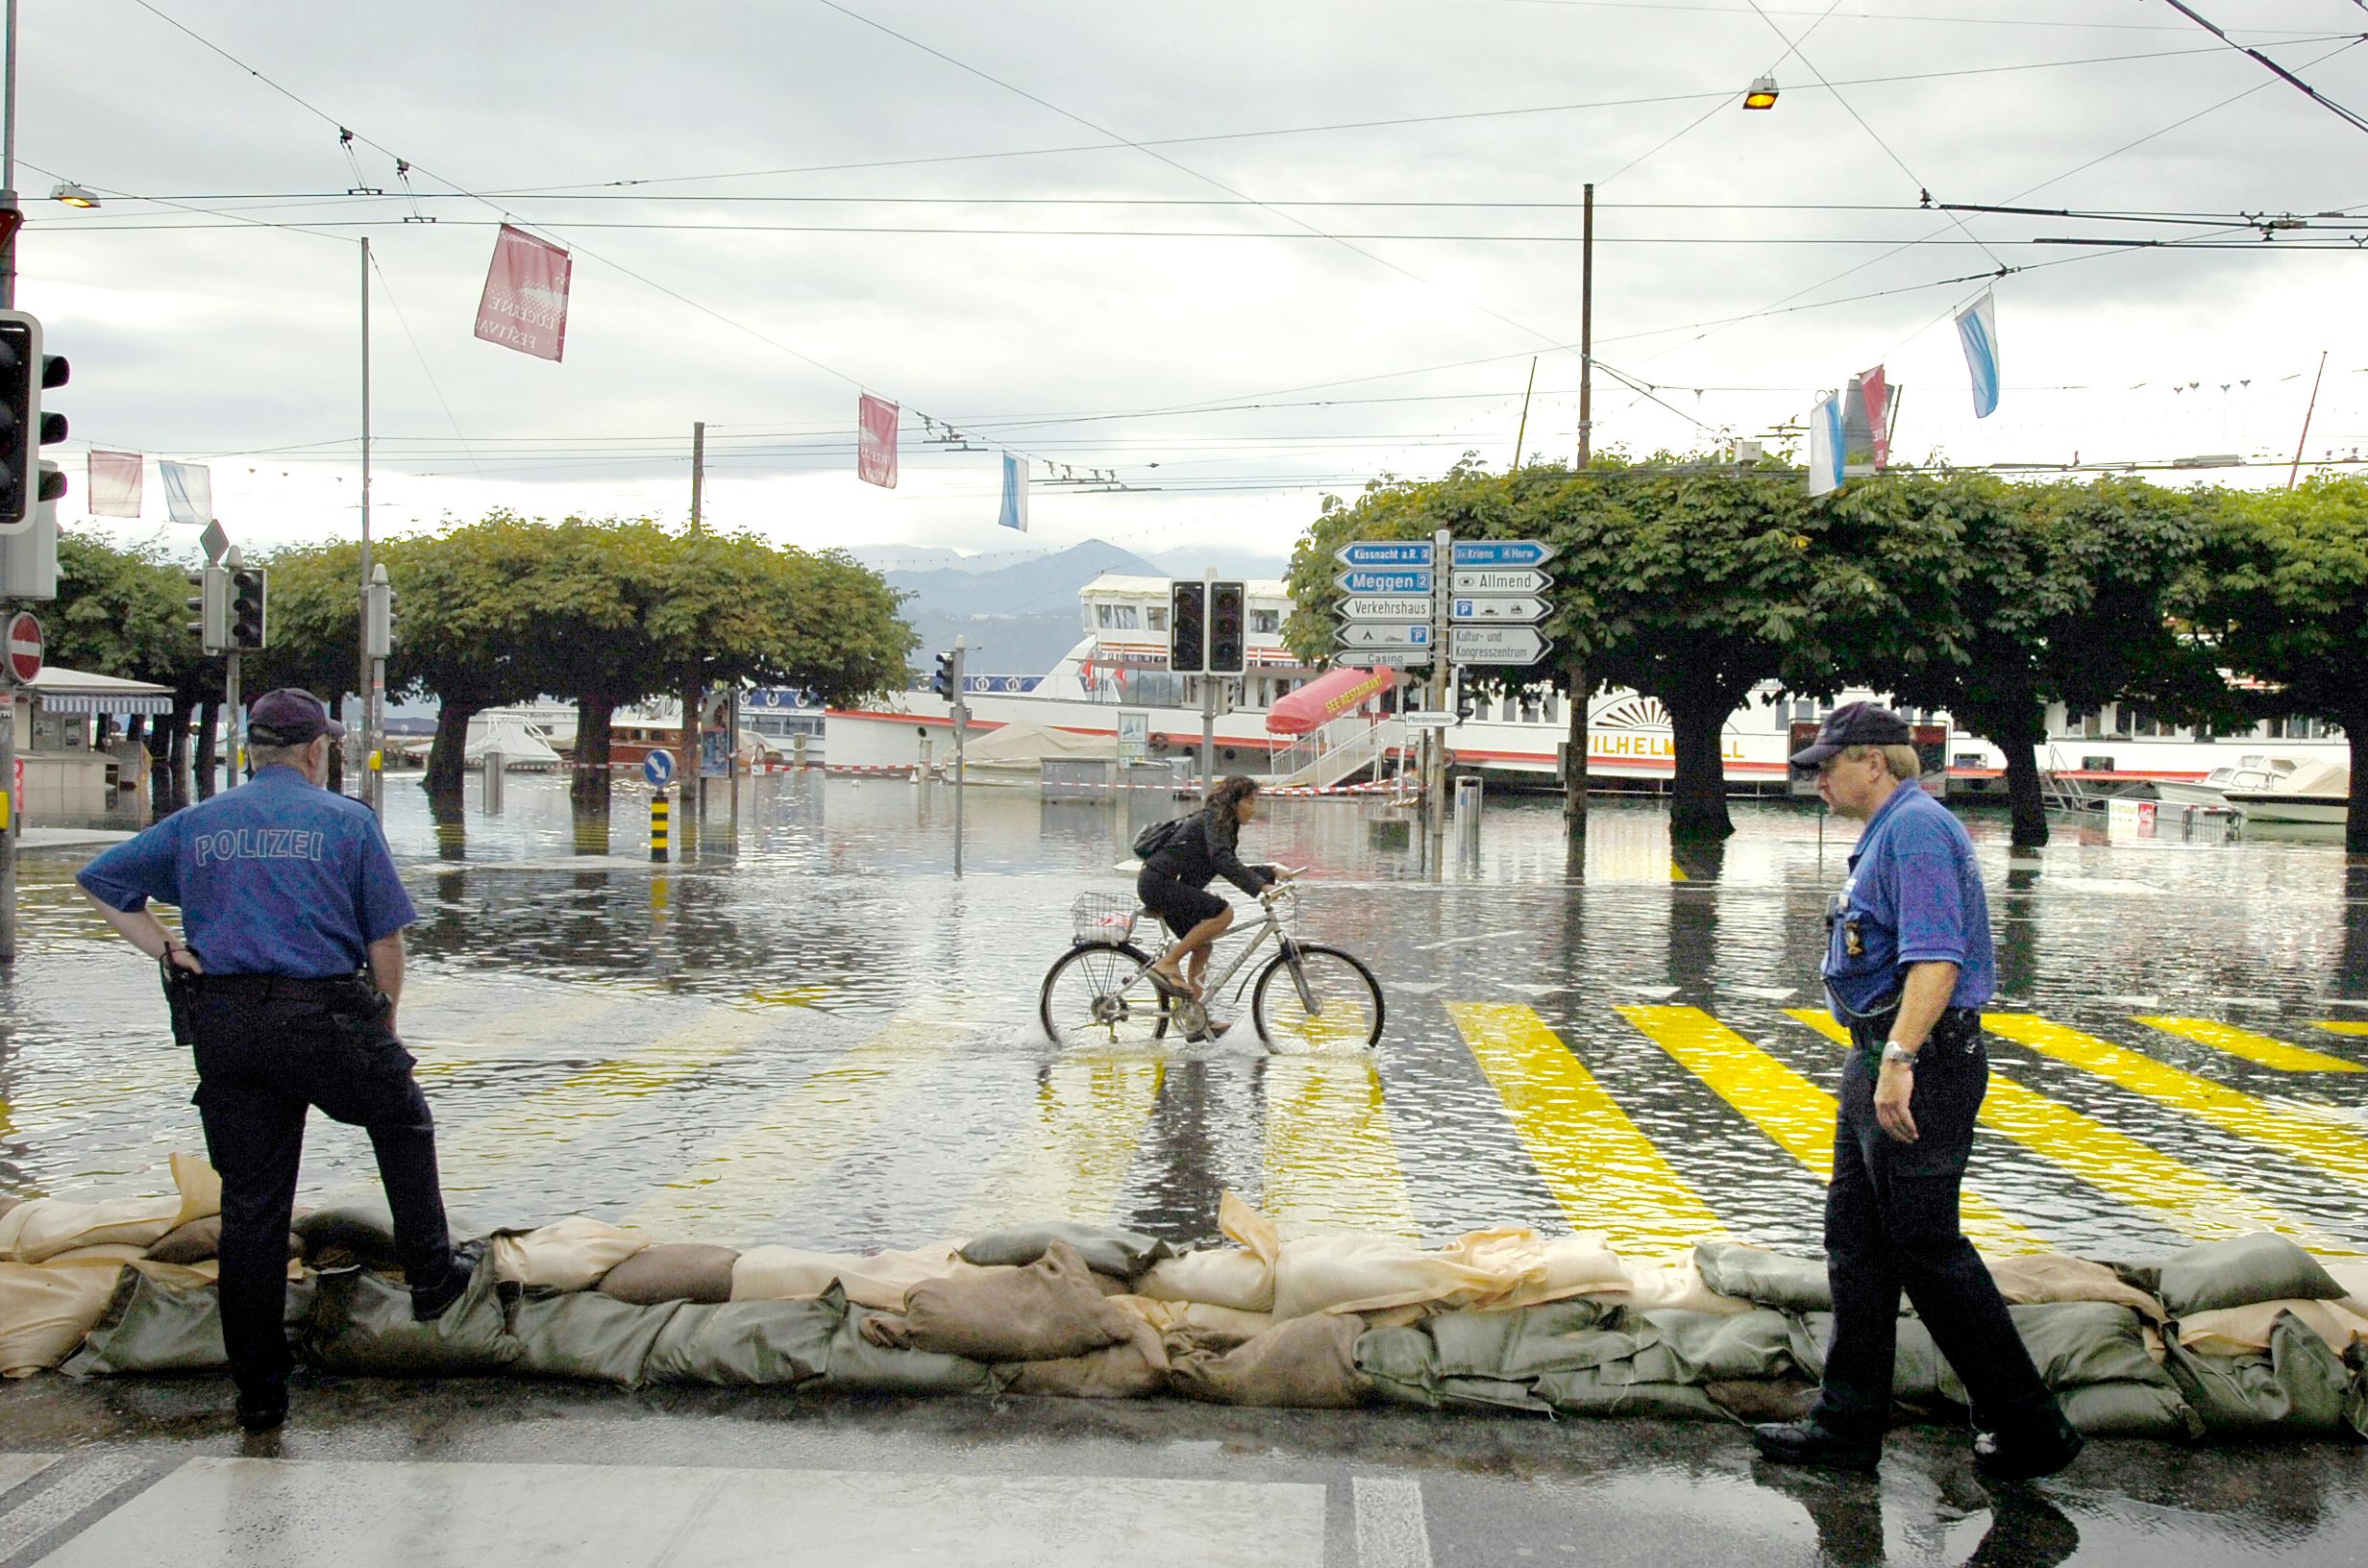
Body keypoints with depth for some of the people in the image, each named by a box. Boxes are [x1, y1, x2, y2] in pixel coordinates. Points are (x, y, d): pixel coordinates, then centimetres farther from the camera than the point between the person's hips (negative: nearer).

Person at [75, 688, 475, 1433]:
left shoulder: (196, 824, 12)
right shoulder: (346, 820, 1)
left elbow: (99, 880, 12)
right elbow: (385, 939, 1)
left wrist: (167, 951, 7)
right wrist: (384, 1023, 13)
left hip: (221, 1029, 4)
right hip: (321, 1016, -3)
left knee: (250, 1204, 7)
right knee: (402, 1120, 25)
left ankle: (258, 1389, 10)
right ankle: (430, 1273, 26)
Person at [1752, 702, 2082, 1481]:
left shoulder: (1916, 830, -15)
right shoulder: (1888, 832, 18)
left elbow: (1937, 960, -26)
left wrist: (1898, 1061, -32)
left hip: (1920, 1068, -11)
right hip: (1882, 1065, 11)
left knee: (1928, 1249, -5)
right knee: (1855, 1238, 12)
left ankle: (2027, 1426, 4)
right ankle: (1849, 1422, 17)